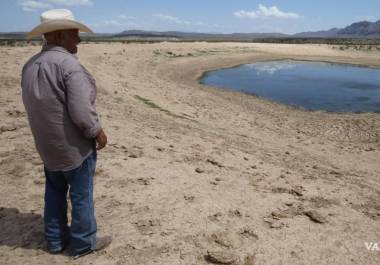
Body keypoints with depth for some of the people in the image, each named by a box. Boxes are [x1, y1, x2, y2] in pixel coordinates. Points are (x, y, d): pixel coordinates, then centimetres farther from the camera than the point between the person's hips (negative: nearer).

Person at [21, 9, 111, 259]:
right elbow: (81, 111, -27)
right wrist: (98, 132, -11)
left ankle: (55, 239, 35)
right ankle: (83, 243, 23)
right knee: (81, 195, 8)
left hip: (47, 144, 8)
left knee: (55, 192, 21)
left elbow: (34, 104, 12)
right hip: (74, 145, -8)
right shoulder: (69, 65, -23)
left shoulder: (29, 65, 4)